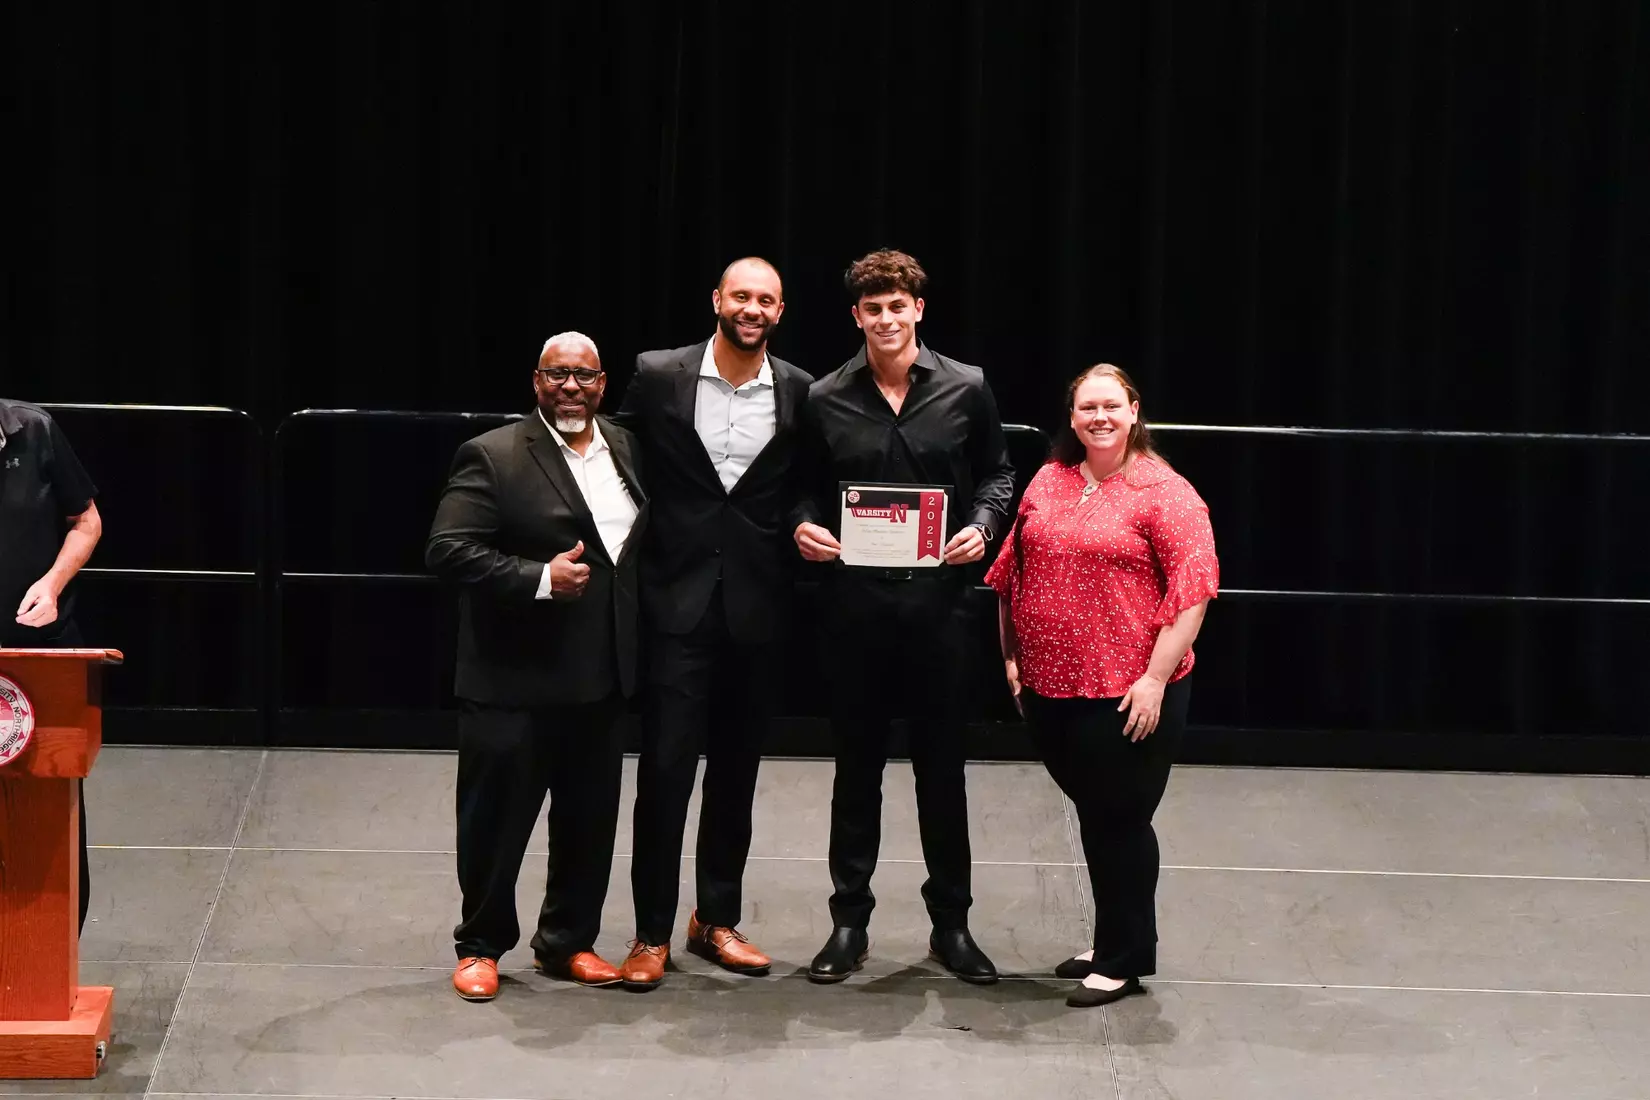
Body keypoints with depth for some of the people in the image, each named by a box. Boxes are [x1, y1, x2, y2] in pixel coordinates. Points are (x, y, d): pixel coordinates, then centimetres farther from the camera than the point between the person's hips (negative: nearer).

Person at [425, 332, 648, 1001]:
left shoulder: (627, 450, 10)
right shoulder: (493, 457, -8)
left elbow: (647, 543, 18)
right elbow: (447, 550, -15)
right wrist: (539, 579, -22)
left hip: (601, 679, 5)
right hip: (514, 678, -5)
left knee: (589, 820, 12)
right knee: (496, 819, 5)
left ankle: (567, 941, 28)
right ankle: (481, 946, 21)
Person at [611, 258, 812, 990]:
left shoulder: (799, 393, 1)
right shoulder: (658, 377, -2)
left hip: (756, 607, 2)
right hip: (678, 600, -2)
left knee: (736, 770, 12)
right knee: (665, 769, -3)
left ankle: (717, 918, 25)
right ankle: (652, 933, 7)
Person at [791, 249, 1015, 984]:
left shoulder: (965, 389, 1)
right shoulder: (826, 399, 2)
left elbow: (996, 474, 9)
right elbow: (808, 487, 10)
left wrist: (982, 526, -9)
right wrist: (804, 525, -10)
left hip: (937, 596, 0)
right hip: (854, 599, 0)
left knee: (942, 763, 7)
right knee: (857, 763, 8)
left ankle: (951, 922, 18)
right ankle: (849, 919, 17)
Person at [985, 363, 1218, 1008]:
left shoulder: (1164, 492, -8)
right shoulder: (1048, 483, 9)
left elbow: (1193, 589, -13)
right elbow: (1012, 573, 16)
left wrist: (1156, 677, -17)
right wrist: (1012, 657, 11)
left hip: (1129, 696, -5)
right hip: (1051, 690, 5)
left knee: (1121, 821, 4)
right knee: (1093, 817, 17)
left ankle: (1125, 960, 17)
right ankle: (1110, 943, 31)